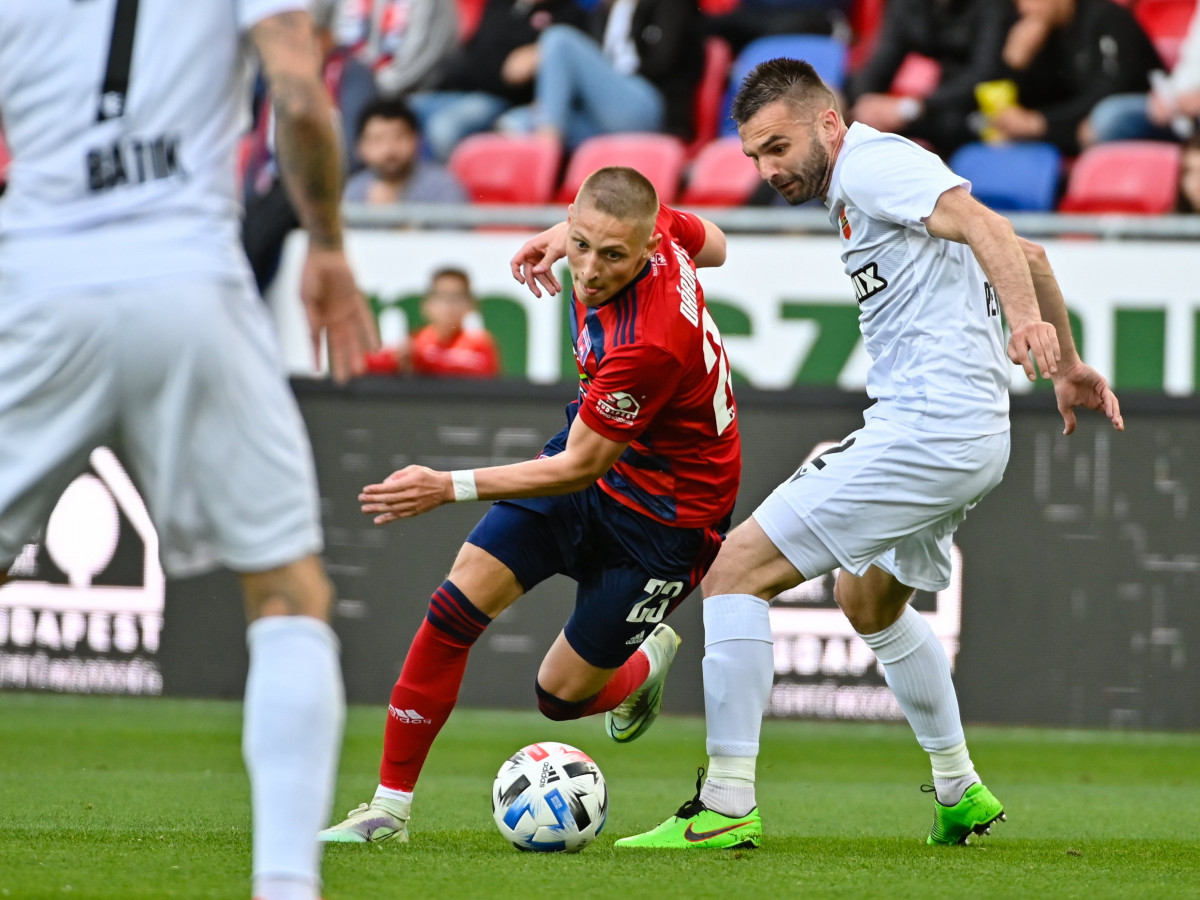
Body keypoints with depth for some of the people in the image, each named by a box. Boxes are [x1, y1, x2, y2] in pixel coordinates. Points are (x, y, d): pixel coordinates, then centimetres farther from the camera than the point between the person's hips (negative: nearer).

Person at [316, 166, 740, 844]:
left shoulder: (649, 344, -37)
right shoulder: (657, 226, -15)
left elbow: (580, 469, -26)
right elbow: (712, 243, 11)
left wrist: (450, 488, -28)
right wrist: (565, 234, 15)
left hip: (664, 511, -8)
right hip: (593, 449, 8)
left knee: (561, 695, 1)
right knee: (456, 604, -7)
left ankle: (648, 663, 37)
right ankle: (391, 807, 1)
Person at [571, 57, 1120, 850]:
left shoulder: (872, 163, -10)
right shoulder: (863, 191, 21)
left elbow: (983, 226, -26)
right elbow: (1028, 255, 26)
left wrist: (1026, 320, -41)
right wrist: (1068, 364, 31)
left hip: (924, 430, -11)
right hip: (976, 439, 11)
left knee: (736, 570, -11)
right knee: (870, 599, 33)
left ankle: (726, 806, -14)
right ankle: (960, 792, 38)